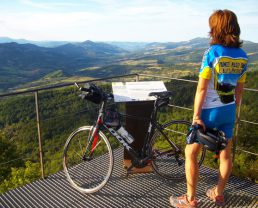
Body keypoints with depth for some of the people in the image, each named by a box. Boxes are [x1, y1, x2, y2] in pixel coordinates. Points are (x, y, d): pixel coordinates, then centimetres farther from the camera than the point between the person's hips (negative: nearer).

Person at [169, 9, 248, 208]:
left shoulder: (212, 53, -17)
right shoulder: (243, 56, 1)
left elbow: (201, 88, -19)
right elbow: (239, 89, 8)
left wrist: (196, 115, -14)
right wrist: (234, 109, 20)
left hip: (209, 111, -6)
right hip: (228, 111, 7)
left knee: (190, 153, 7)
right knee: (226, 154, 18)